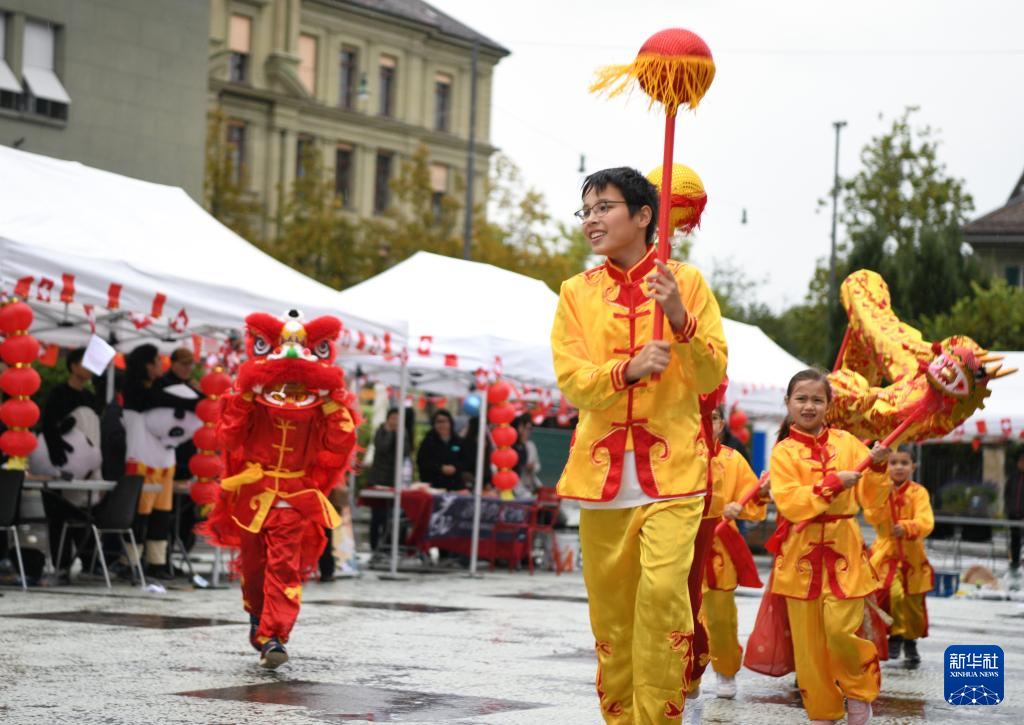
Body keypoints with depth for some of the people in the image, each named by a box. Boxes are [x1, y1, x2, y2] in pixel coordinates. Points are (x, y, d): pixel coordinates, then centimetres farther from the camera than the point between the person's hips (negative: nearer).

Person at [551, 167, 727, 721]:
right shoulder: (576, 292, 9)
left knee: (663, 589, -18)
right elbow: (570, 379, 0)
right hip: (602, 467, 3)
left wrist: (679, 318, -14)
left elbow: (711, 377, 1)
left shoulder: (686, 282, 4)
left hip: (672, 466, -2)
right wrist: (628, 370, -18)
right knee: (609, 602, 5)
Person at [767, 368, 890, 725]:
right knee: (808, 639, 3)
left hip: (843, 549, 0)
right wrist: (833, 484, -19)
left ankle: (861, 690, 14)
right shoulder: (783, 452, 2)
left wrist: (877, 469, -12)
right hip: (801, 552, 0)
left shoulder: (847, 443, 6)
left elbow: (871, 499, 5)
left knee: (841, 629, -12)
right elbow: (788, 502, -13)